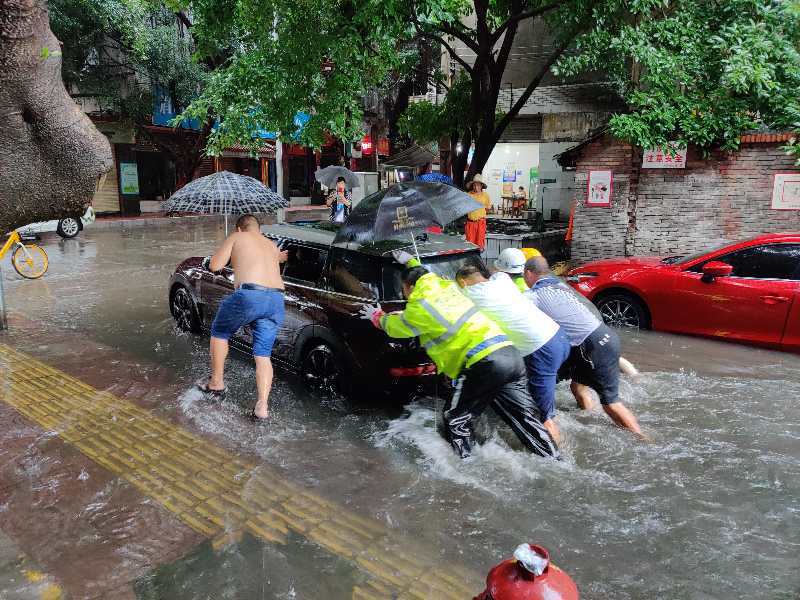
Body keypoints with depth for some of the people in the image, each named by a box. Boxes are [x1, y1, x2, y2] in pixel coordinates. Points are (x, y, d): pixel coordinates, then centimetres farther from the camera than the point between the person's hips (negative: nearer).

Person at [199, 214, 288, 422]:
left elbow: (214, 265, 11)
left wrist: (227, 251, 28)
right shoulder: (272, 245, 29)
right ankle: (262, 407, 2)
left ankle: (217, 385, 28)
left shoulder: (237, 237, 14)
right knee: (263, 355, 11)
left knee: (219, 332, 23)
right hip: (276, 300, 5)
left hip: (249, 295, -4)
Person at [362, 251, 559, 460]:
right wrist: (410, 262, 60)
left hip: (484, 363, -8)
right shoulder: (446, 285, 20)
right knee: (525, 416, 15)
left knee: (456, 420, 9)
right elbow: (425, 274, 44)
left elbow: (395, 327, 19)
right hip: (511, 354, 8)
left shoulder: (419, 307, 0)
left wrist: (376, 316, 39)